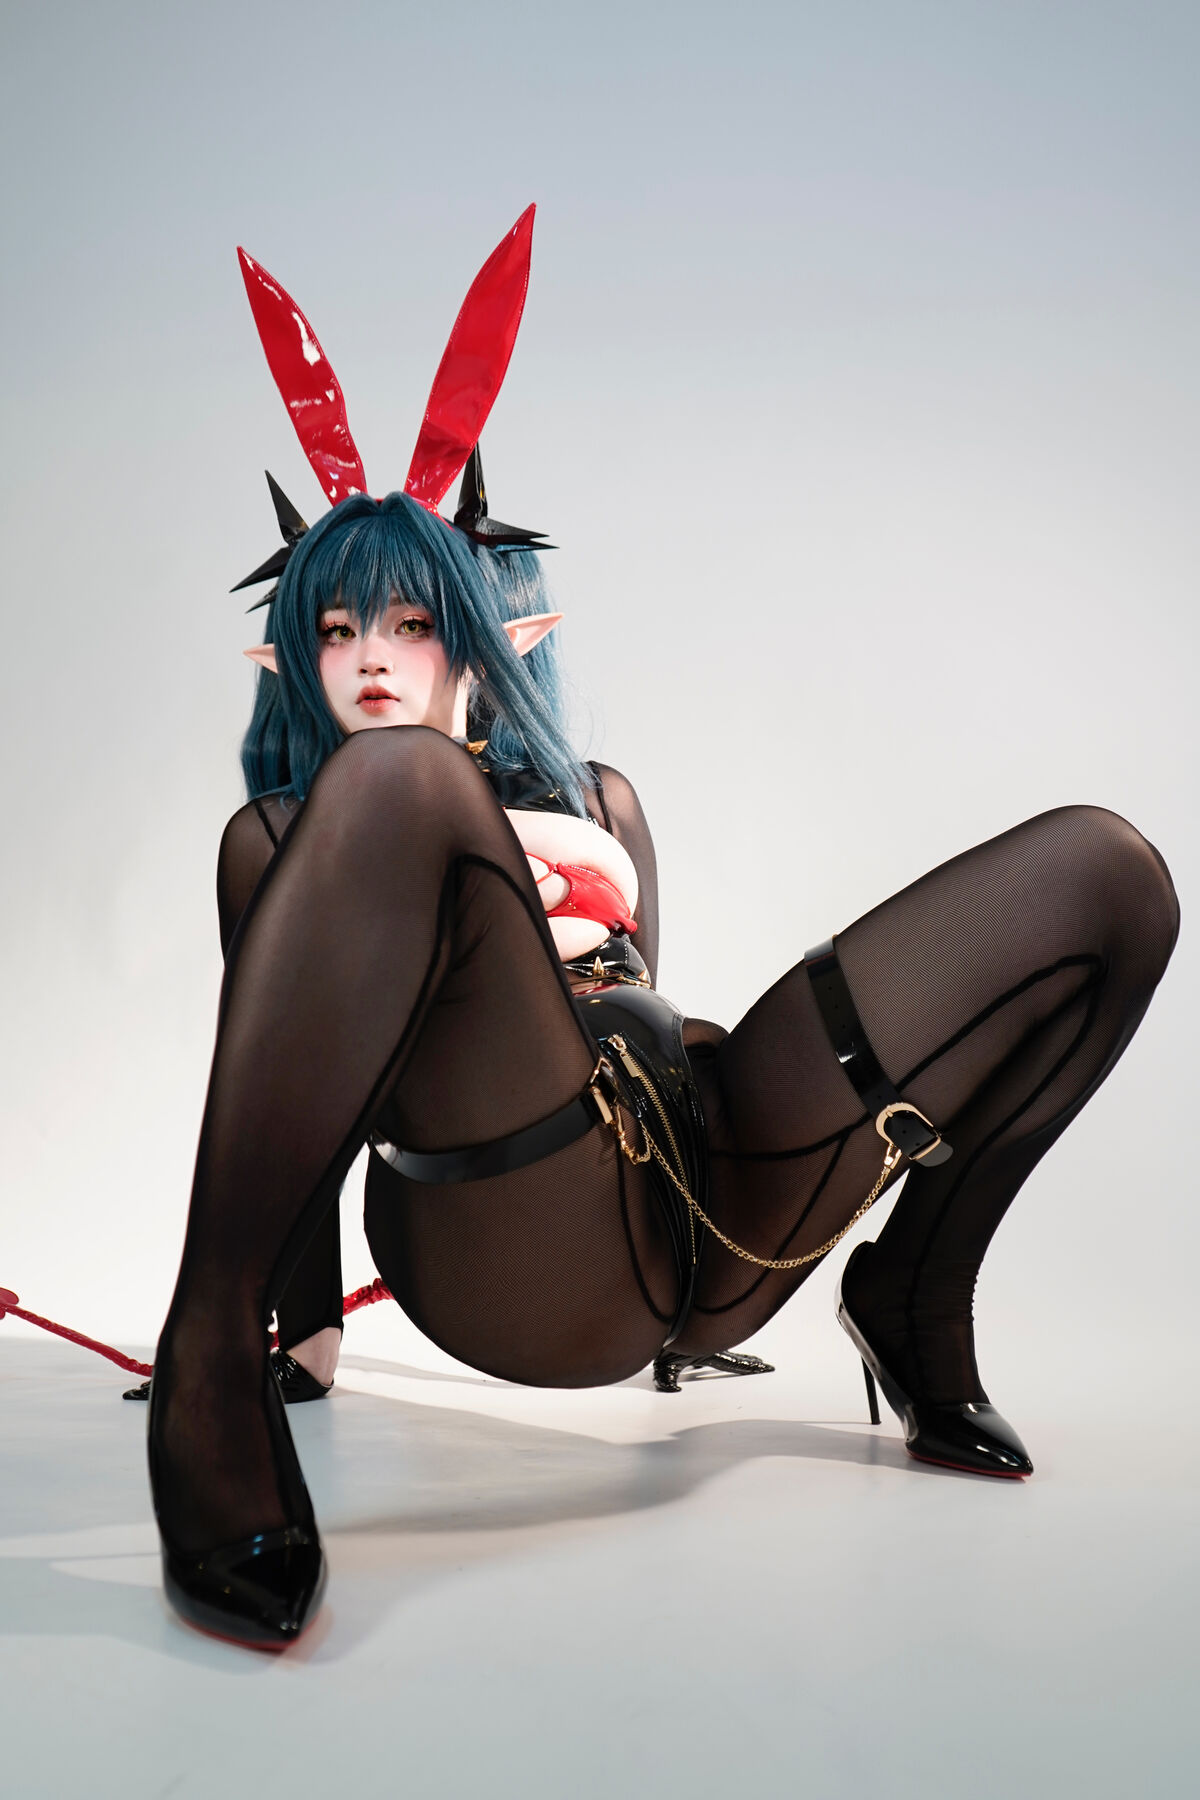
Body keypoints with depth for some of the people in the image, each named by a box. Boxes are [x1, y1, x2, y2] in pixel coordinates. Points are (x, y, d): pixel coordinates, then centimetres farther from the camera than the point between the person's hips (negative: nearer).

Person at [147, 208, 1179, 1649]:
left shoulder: (596, 800, 27)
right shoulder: (278, 836, 19)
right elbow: (308, 1084, 16)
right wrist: (303, 1321, 14)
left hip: (705, 1225, 4)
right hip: (519, 1255, -4)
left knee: (1101, 871, 1)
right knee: (395, 781, -28)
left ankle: (913, 1292, 9)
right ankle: (210, 1370, -29)